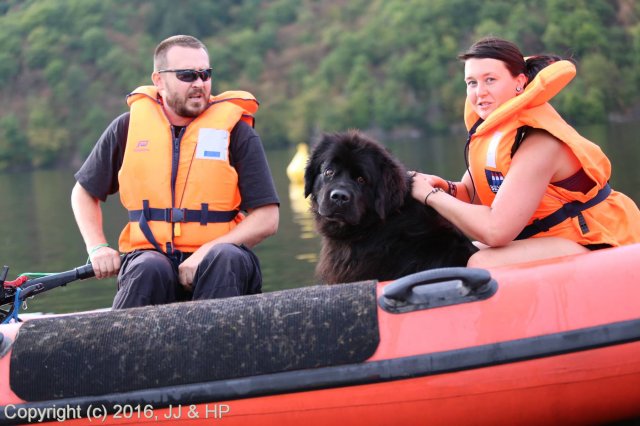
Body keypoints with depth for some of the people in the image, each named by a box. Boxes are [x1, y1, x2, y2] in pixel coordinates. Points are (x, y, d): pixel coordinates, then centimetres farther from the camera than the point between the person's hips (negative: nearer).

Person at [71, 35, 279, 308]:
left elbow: (267, 218, -3)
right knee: (149, 270, -35)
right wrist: (97, 247, 1)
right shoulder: (128, 127, 8)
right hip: (150, 252, 1)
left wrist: (206, 254, -17)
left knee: (225, 259, -35)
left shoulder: (236, 131, 2)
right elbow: (84, 192, 20)